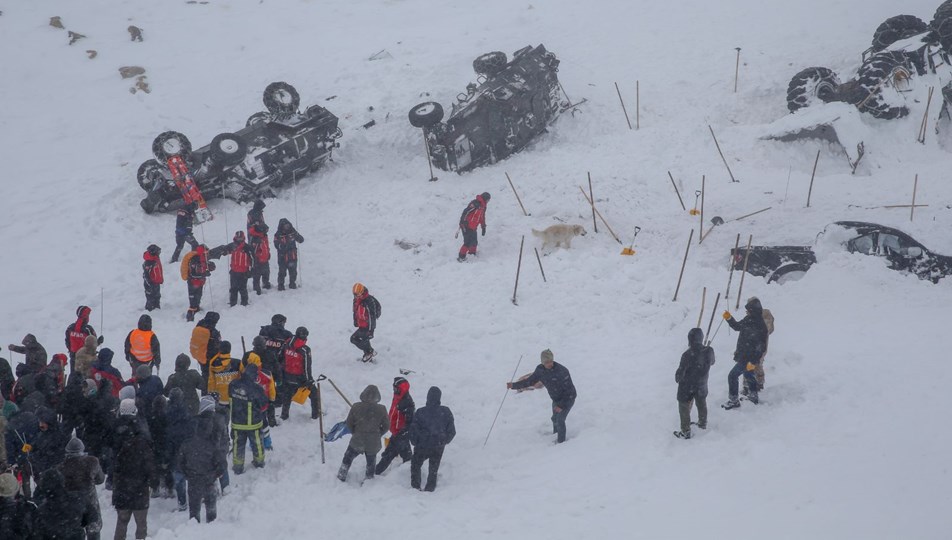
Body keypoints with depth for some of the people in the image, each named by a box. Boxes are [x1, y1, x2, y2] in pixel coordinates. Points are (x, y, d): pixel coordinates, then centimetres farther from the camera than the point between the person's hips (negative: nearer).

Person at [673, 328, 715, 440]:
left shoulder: (688, 355, -32)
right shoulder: (708, 351, -17)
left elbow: (681, 371, -23)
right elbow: (711, 362, 5)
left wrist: (678, 378, -1)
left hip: (687, 386, -5)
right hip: (702, 385, 5)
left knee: (684, 407, 13)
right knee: (701, 404, 29)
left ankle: (686, 431, 20)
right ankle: (703, 423, 50)